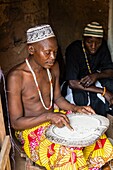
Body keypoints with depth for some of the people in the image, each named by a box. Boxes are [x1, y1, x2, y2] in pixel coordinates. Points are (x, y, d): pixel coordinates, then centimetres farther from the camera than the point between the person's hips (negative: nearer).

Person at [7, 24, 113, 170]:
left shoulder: (53, 67, -1)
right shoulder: (16, 77, -23)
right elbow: (16, 122, -20)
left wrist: (76, 108, -6)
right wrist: (48, 116, -33)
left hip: (54, 119, 7)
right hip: (31, 129, -6)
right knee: (68, 153, -29)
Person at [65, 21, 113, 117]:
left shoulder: (103, 46, -10)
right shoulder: (73, 49, -25)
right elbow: (72, 83, -33)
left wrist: (96, 75, -31)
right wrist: (103, 91, -35)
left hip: (92, 80, 5)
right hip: (77, 84, -5)